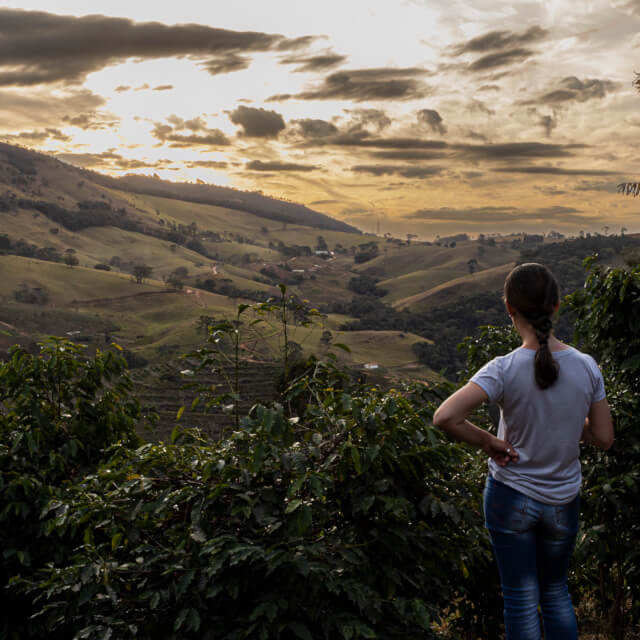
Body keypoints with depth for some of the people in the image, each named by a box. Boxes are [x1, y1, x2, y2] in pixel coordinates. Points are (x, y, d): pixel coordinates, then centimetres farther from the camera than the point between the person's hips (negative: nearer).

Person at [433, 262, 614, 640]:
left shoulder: (505, 370, -22)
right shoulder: (586, 367, -12)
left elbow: (444, 417, -32)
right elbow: (604, 439, -5)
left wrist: (488, 443, -16)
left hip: (511, 498, -3)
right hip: (564, 501, 3)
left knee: (521, 599, 12)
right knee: (556, 593, 24)